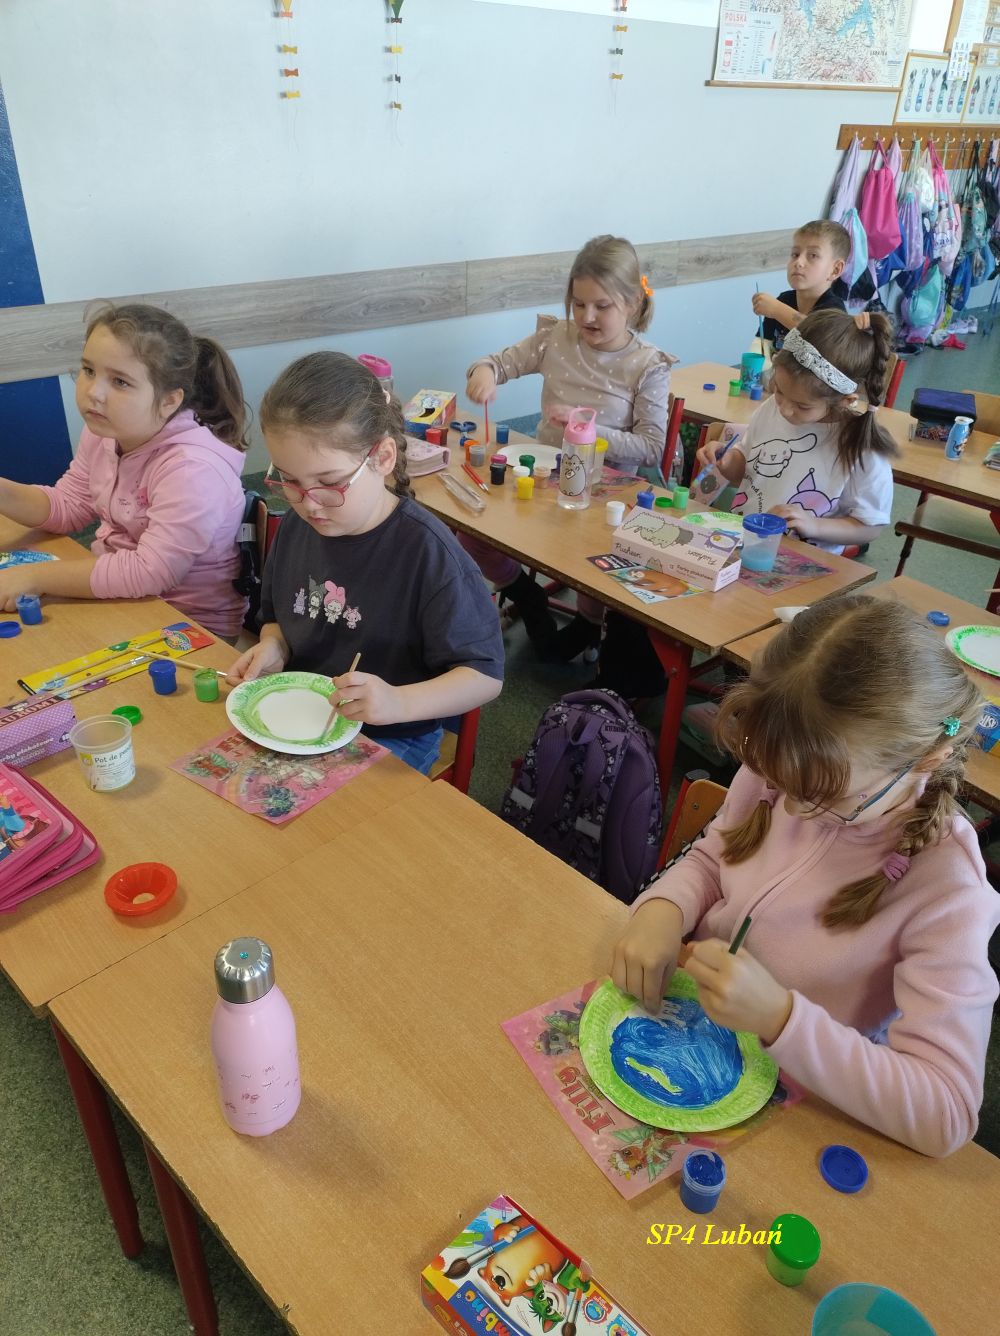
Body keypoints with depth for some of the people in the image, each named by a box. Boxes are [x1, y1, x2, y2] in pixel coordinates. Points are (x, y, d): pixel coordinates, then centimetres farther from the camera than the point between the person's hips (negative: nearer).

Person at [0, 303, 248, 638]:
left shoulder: (193, 469, -29)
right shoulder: (103, 431, -2)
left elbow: (150, 572, -31)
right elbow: (67, 507, 11)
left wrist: (34, 576, -27)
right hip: (116, 600, 8)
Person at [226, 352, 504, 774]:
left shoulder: (426, 551, -23)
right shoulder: (296, 525, -2)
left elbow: (485, 675, -18)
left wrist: (398, 702, -34)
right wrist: (272, 648, -8)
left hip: (390, 740, -5)